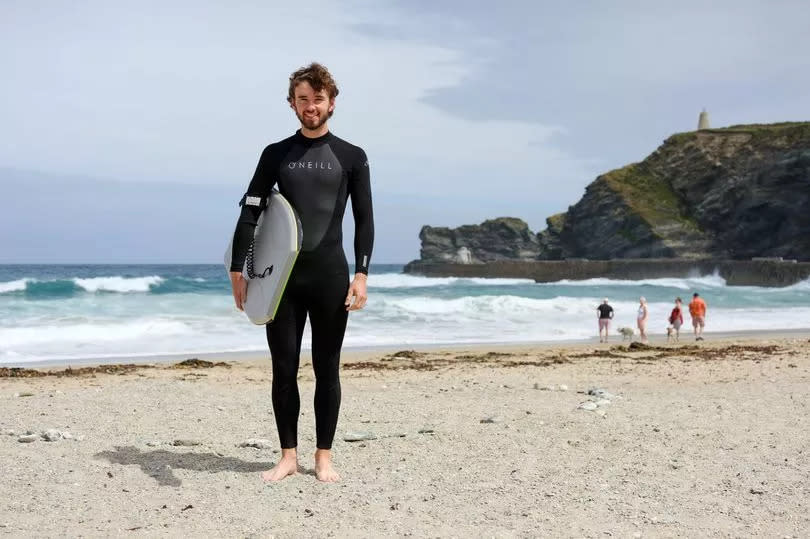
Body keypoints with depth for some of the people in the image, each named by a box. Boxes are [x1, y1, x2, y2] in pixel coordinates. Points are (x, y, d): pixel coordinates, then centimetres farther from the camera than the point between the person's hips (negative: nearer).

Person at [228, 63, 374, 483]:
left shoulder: (351, 157, 4)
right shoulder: (276, 155, 7)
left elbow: (364, 220, 3)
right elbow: (250, 214, 5)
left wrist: (361, 274, -6)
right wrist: (237, 270, -2)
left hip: (331, 276, -1)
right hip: (283, 275, 1)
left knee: (327, 368, 5)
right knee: (284, 368, 4)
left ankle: (323, 456, 14)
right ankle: (288, 455, 15)